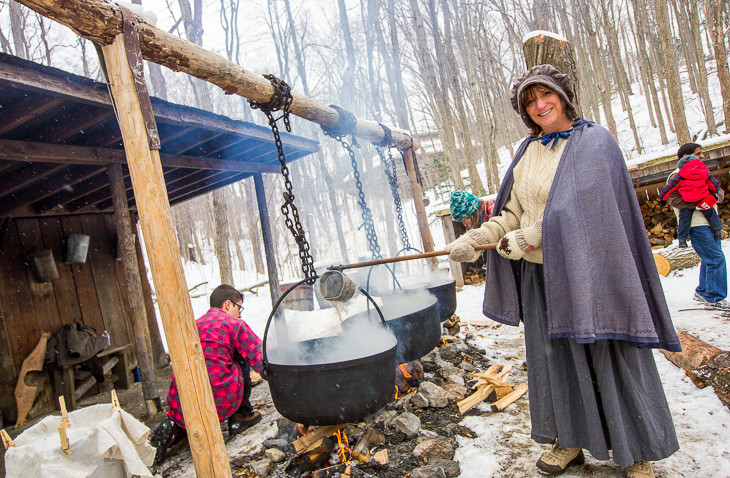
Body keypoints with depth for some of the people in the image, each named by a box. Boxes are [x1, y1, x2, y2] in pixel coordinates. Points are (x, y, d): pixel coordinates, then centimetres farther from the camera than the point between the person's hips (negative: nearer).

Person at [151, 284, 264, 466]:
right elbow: (262, 360, -4)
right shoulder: (234, 324, 1)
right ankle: (241, 415, 17)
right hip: (220, 403, -5)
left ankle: (173, 428, 8)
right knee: (243, 360, 17)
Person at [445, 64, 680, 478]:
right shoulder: (528, 151, 11)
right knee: (554, 356, 13)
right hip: (539, 274, 6)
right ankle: (570, 441, 32)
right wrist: (477, 238, -3)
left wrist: (527, 238, -18)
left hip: (587, 269, -5)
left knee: (608, 358, 6)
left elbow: (581, 207, -19)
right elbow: (513, 212, 10)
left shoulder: (593, 141, -7)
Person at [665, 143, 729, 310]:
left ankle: (702, 292, 29)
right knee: (716, 259, -11)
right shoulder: (678, 176, -6)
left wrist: (715, 197, -5)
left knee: (710, 258, 15)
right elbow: (672, 199, -18)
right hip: (696, 224, -9)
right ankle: (714, 299, -3)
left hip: (709, 222, 9)